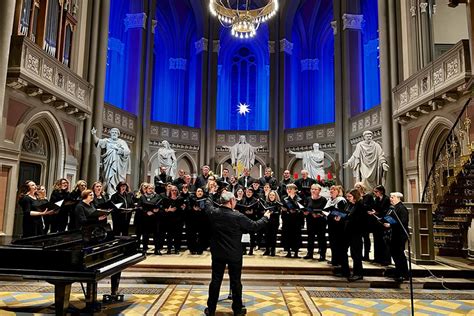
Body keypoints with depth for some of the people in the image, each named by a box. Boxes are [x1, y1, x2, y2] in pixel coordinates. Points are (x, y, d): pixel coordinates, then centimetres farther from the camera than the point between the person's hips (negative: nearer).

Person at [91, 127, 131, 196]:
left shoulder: (122, 142, 13)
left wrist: (117, 149, -7)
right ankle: (110, 194, -9)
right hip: (109, 164, 1)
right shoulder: (107, 141, 15)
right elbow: (97, 141, -1)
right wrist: (94, 134, -18)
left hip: (118, 165, 0)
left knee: (118, 180, -6)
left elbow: (127, 151, 2)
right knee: (110, 179, -8)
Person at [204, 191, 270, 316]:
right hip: (234, 254, -3)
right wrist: (266, 217, 9)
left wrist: (221, 196, 29)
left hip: (217, 253, 3)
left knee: (215, 281, 11)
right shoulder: (238, 216, -18)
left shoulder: (213, 213, -8)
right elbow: (255, 226, -8)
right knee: (235, 282, 10)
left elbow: (208, 205, 16)